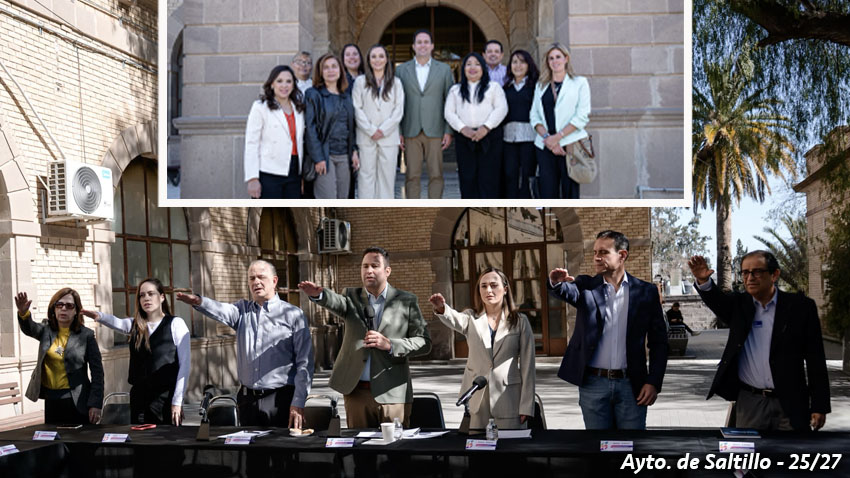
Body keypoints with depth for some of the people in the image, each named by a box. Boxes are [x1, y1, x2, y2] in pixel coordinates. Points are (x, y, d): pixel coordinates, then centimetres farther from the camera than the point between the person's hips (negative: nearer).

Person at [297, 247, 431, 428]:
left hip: (392, 393, -2)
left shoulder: (406, 301, 4)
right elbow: (336, 302, -13)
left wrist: (390, 345, -14)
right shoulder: (352, 297, 9)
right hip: (356, 392, 2)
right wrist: (318, 294, -36)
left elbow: (424, 343, 1)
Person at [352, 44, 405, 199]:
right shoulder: (360, 81, 8)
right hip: (366, 137, -1)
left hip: (389, 137, 1)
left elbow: (399, 110, 3)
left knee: (387, 174, 0)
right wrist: (371, 130, -9)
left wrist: (383, 130, -8)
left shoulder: (396, 82, 10)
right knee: (367, 174, -1)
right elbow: (357, 109, 1)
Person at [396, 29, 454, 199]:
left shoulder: (444, 69, 8)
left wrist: (449, 131, -2)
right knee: (412, 176, 0)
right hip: (410, 132, 0)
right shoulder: (402, 70, 9)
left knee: (436, 175, -1)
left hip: (435, 132, 0)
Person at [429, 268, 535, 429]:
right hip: (476, 401, 1)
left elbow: (527, 365, 1)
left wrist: (526, 407, -5)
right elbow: (454, 320, -17)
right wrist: (441, 308, -40)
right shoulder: (471, 319, 7)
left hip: (508, 401, -1)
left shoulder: (520, 321, 4)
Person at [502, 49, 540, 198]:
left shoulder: (535, 84, 4)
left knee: (527, 174, -3)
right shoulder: (506, 86, 19)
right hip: (509, 134, 4)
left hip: (529, 134, -4)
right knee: (510, 174, -1)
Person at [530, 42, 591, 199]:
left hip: (570, 145, -3)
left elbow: (582, 116, -3)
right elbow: (534, 116, 10)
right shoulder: (541, 85, 18)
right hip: (545, 146, 3)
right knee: (547, 193, -1)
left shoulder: (579, 83, 7)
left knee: (570, 192, -4)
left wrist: (557, 137, -11)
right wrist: (547, 138, -8)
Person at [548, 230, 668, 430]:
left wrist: (654, 382, -4)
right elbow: (567, 292, -17)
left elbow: (658, 341, 4)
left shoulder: (646, 292, 4)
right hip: (593, 384, 1)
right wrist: (556, 283, -40)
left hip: (631, 385, -1)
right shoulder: (586, 286, 6)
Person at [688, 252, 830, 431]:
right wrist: (704, 281, -38)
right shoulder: (739, 304, 5)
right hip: (749, 402, 2)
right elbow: (717, 299, -16)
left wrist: (819, 406, -5)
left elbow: (816, 360, -2)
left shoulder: (800, 306, -2)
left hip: (790, 403, -2)